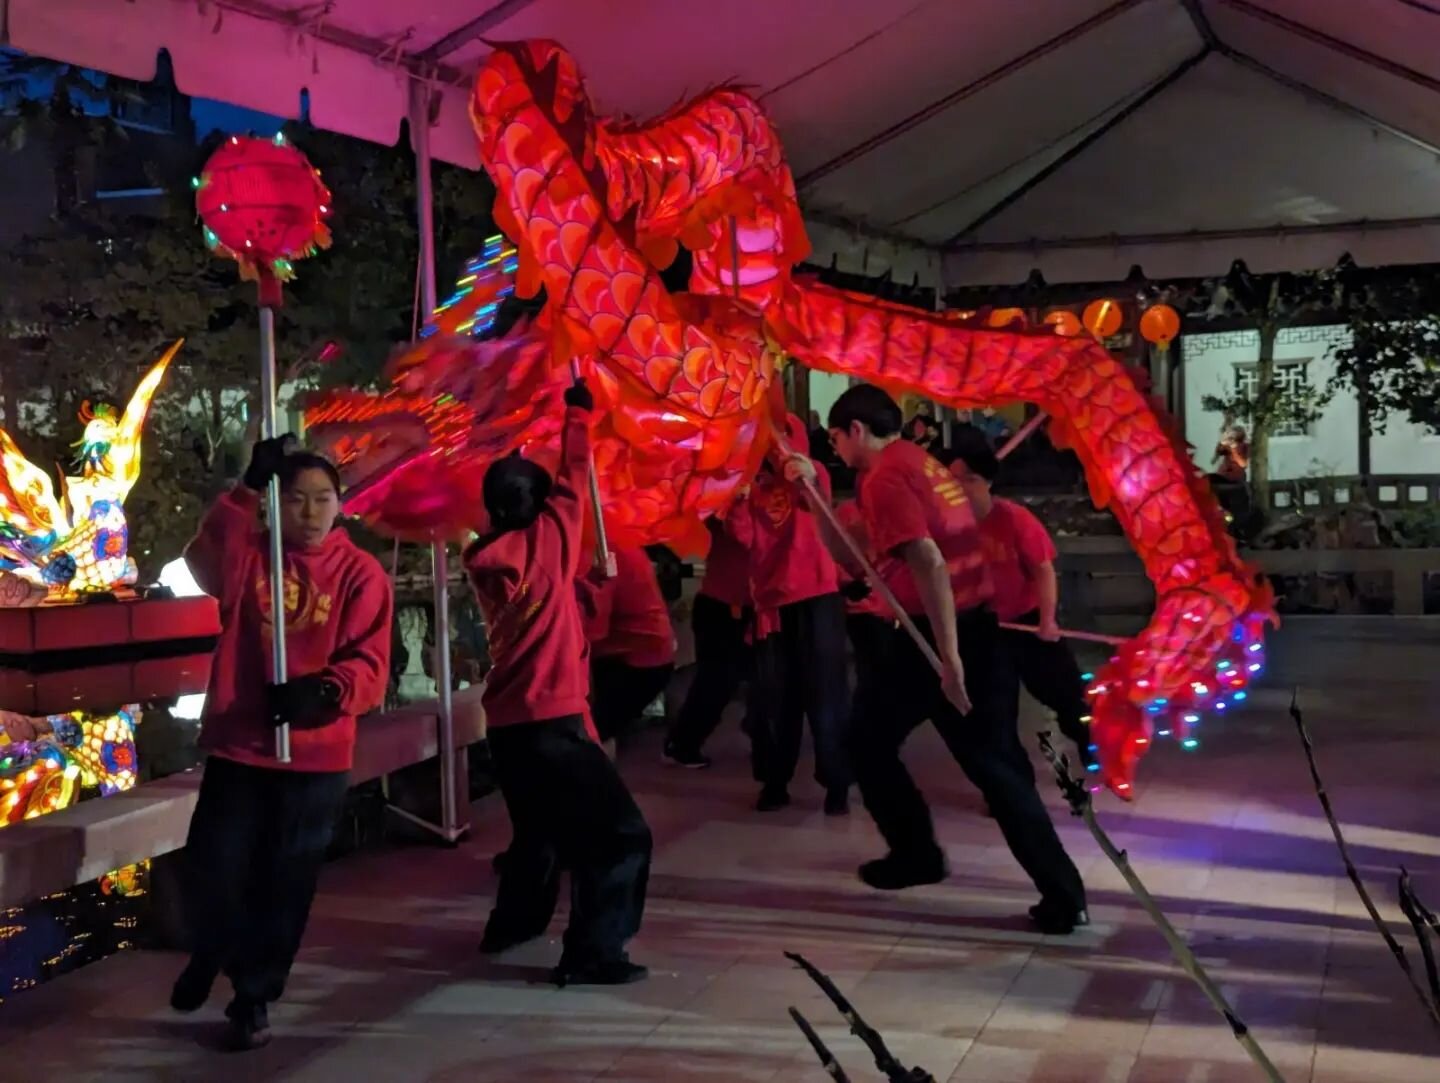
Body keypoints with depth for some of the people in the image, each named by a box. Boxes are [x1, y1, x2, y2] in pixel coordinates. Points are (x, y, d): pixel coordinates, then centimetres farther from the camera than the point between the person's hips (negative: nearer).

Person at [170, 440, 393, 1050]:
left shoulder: (361, 573, 0)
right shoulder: (249, 555, 3)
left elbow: (371, 662, -9)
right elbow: (204, 559, -20)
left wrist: (325, 690, -29)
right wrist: (247, 490, -30)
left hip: (316, 754, 0)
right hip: (238, 745, 1)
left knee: (286, 883, 7)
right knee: (213, 870, 0)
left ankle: (254, 997, 27)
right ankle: (211, 955, 33)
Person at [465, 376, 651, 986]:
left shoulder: (483, 559, 6)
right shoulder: (546, 540, -9)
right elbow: (572, 478, 0)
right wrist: (579, 414, 12)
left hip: (506, 720, 8)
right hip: (551, 718, -8)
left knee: (540, 828, 28)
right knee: (620, 832, -7)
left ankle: (510, 925, 38)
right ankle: (591, 954, -12)